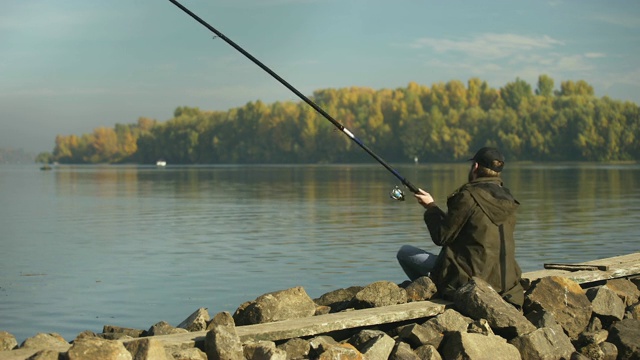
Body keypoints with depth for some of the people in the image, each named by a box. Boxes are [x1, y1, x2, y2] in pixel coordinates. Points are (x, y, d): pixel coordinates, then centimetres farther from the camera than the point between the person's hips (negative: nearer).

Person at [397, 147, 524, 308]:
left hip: (469, 278, -8)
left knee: (405, 253, 5)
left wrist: (430, 207, 6)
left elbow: (442, 236, -11)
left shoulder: (469, 196, -17)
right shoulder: (508, 200, 6)